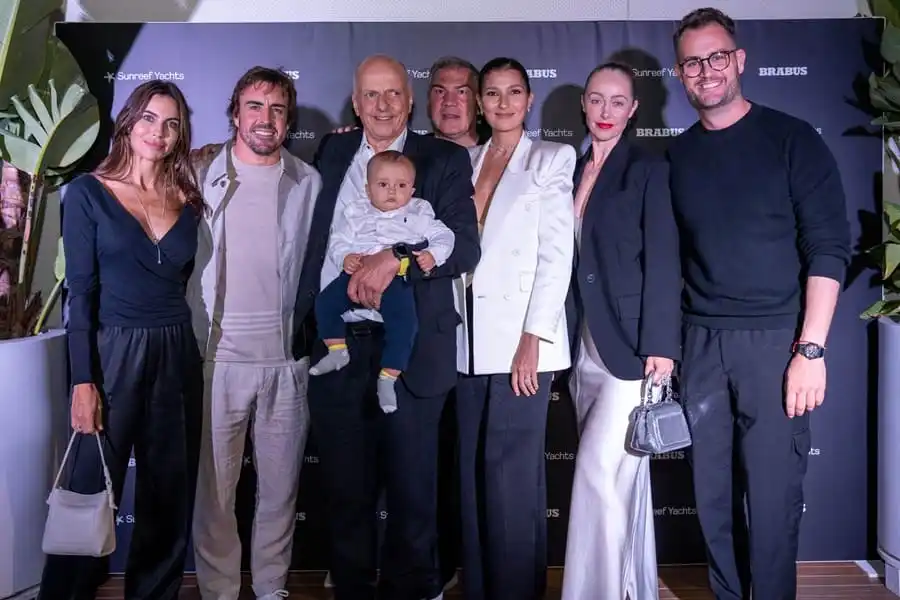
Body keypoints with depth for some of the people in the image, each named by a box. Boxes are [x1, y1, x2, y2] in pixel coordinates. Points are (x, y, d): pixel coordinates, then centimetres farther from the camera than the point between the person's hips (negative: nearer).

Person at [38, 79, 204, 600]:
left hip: (178, 357, 4)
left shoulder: (187, 201, 9)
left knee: (170, 499, 11)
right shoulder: (88, 192, -2)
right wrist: (83, 381, -11)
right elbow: (80, 291, -6)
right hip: (113, 356, -4)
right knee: (92, 496, 3)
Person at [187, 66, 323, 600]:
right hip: (217, 355, -1)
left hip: (287, 357, 2)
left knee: (281, 486, 11)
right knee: (215, 487, 6)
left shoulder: (309, 182, 5)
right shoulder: (201, 175, 1)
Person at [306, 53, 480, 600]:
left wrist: (394, 258, -22)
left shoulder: (445, 160, 1)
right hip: (336, 347, 3)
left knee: (412, 492, 8)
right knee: (345, 491, 13)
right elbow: (316, 241, 16)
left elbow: (465, 246, -10)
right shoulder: (332, 153, 13)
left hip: (411, 350, -3)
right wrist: (355, 269, -2)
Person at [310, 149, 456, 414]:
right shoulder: (355, 213, 20)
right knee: (325, 301, -13)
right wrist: (345, 257, -7)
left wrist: (432, 255, -11)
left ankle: (388, 377, -12)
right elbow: (338, 240, 15)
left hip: (396, 277, -3)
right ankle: (337, 351, 3)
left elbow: (443, 236, 9)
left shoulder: (418, 214, 15)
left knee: (404, 321, -21)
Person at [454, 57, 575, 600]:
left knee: (512, 473, -3)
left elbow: (557, 254, -6)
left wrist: (534, 339, -13)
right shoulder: (467, 162, 16)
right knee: (472, 471, 9)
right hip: (469, 337, 5)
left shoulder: (552, 159, 1)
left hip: (521, 337, -5)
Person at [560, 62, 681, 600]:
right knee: (623, 476, 13)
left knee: (600, 473, -8)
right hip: (584, 346, 6)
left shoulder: (648, 170, -2)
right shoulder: (573, 172, 14)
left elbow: (663, 261, -9)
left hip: (631, 346, -6)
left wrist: (660, 345, -15)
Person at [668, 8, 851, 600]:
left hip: (775, 342, -3)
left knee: (773, 497, 0)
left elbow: (829, 247, -5)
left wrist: (811, 349, -12)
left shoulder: (791, 138, -1)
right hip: (702, 346, 4)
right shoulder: (677, 156, 10)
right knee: (713, 495, 10)